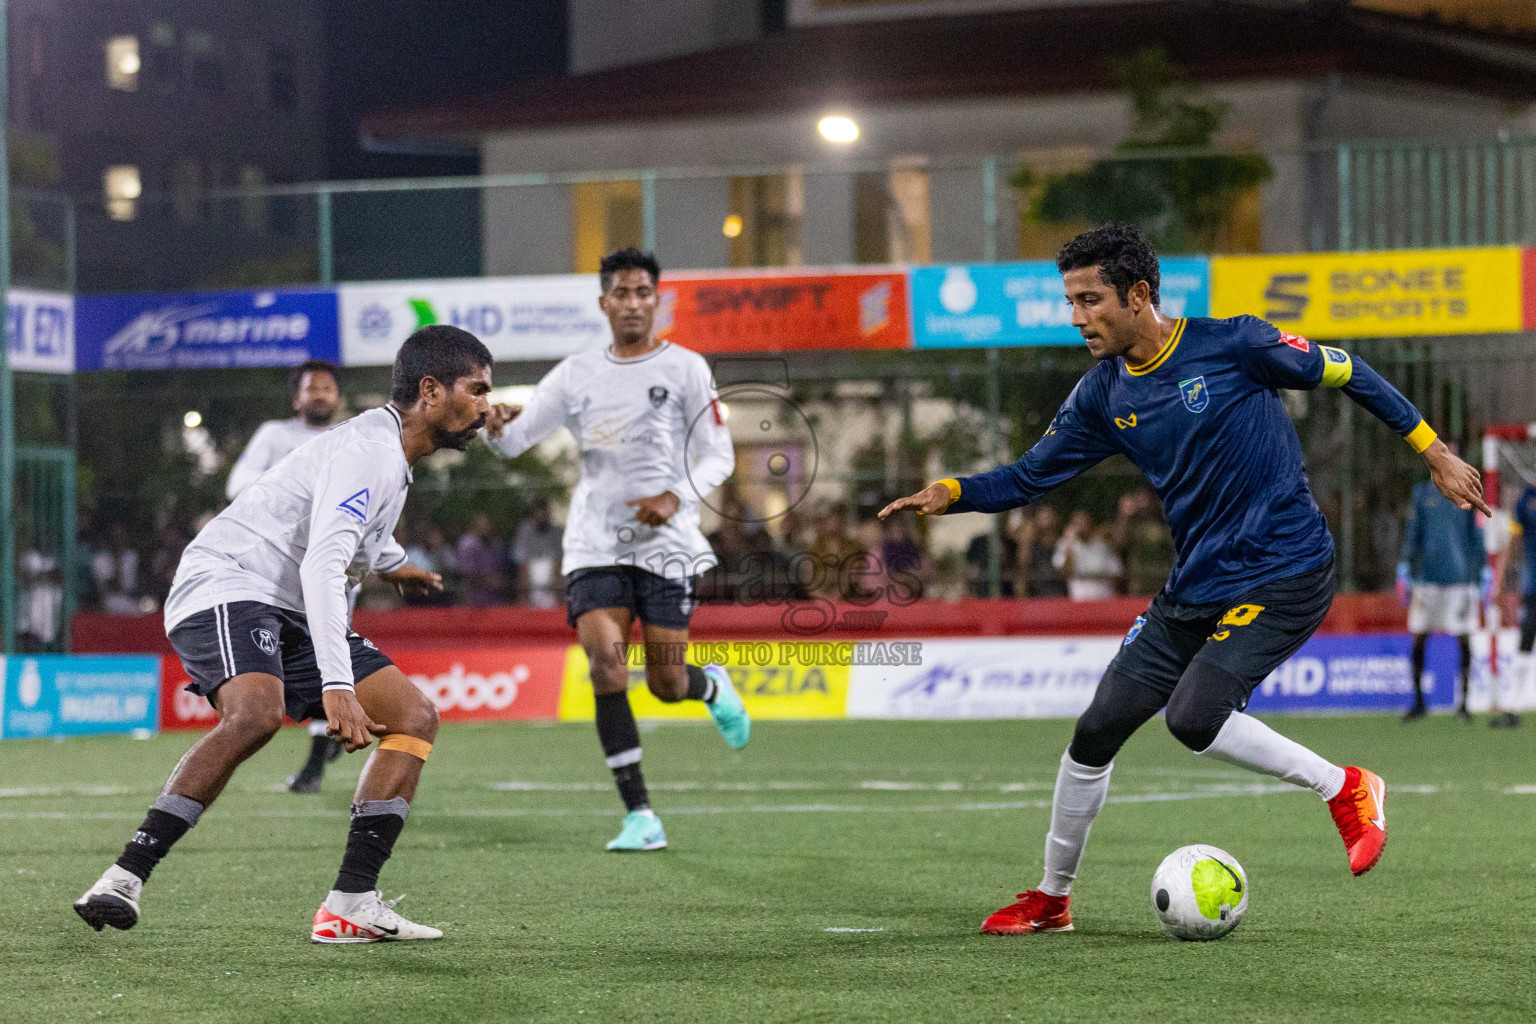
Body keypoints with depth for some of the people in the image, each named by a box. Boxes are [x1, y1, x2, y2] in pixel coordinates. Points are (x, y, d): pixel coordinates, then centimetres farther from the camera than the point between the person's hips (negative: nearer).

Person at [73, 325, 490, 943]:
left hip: (289, 615, 10)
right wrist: (337, 688, -40)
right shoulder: (369, 451, -17)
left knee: (414, 717, 0)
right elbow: (322, 566, -31)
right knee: (257, 713, -37)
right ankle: (123, 880, -34)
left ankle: (350, 907, -8)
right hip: (227, 591, -10)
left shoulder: (387, 449, 16)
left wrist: (389, 562, 60)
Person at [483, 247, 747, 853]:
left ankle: (712, 687, 39)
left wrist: (675, 496, -19)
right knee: (606, 665, -17)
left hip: (666, 542, -2)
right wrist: (496, 428, -19)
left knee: (666, 685, -2)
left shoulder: (685, 368, 1)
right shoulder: (576, 375, 8)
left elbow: (719, 455, 0)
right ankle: (641, 817, -12)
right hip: (594, 546, 2)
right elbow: (515, 441, 6)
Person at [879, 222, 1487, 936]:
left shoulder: (1232, 344, -13)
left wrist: (1432, 452, -1)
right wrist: (951, 494, -8)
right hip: (1193, 589, 6)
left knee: (1192, 717, -24)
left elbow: (1346, 374, -4)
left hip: (1285, 575, -6)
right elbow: (1030, 476, 10)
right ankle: (1051, 897, 20)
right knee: (1097, 730, 2)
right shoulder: (1104, 395, 4)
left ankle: (1346, 790, -5)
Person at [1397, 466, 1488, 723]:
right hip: (1427, 575, 2)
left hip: (1461, 575, -2)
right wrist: (1404, 567, 7)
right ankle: (1418, 701, 13)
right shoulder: (1422, 494, 10)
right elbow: (1412, 535, 13)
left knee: (1464, 641, -4)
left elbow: (1478, 536, 7)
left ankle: (1463, 702, 3)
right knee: (1419, 639, 2)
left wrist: (1485, 572, 3)